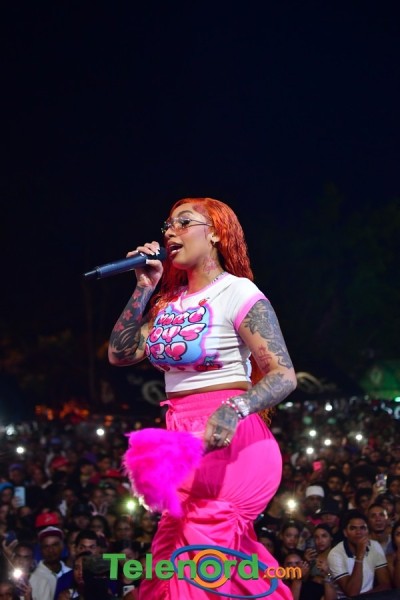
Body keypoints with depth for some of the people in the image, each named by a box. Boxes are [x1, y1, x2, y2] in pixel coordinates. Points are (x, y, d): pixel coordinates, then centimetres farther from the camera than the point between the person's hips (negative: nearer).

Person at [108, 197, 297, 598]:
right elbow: (120, 354, 11)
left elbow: (283, 375, -15)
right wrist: (144, 288, 6)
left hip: (227, 441, -8)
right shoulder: (169, 301, 13)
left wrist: (234, 408, -34)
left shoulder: (238, 293, -9)